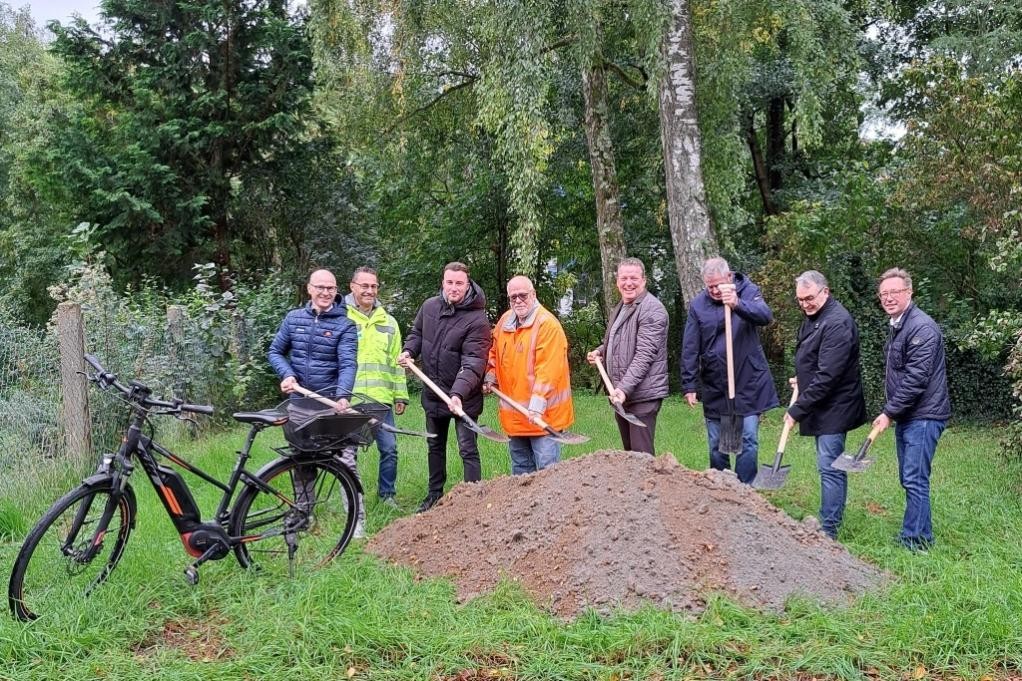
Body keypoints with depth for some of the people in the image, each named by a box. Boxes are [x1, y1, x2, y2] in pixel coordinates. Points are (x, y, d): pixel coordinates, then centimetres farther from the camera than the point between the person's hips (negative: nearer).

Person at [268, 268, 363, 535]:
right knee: (301, 463, 16)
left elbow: (347, 364, -16)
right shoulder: (293, 318, 5)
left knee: (347, 462, -9)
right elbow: (275, 351, 12)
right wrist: (287, 375, -7)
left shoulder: (344, 325, -6)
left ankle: (357, 522, -3)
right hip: (299, 405, 4)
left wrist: (343, 396, -32)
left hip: (332, 405, -4)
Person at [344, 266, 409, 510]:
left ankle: (387, 495, 20)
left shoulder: (388, 323, 13)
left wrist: (400, 395, 12)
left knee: (389, 449, 4)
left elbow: (395, 362, 16)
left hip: (382, 399, 3)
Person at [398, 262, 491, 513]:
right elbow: (416, 333, 17)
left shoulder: (477, 320, -21)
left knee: (468, 449, -5)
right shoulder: (429, 306, -2)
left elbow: (473, 363, -28)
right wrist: (409, 351, -4)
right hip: (433, 392, 7)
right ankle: (435, 493, 36)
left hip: (463, 397, -6)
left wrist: (458, 393, -39)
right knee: (435, 446, 20)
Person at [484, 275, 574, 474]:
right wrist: (491, 378, 8)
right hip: (514, 412, 8)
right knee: (520, 468, 19)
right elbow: (495, 353, 24)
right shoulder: (505, 321, 8)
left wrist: (537, 406, -26)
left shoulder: (547, 324, -16)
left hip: (542, 414, -8)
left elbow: (547, 370, -22)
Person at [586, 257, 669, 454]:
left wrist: (624, 388, -27)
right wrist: (600, 351, 11)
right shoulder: (619, 308, 16)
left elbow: (644, 355, -21)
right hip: (621, 393, 9)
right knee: (628, 452, 16)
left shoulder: (652, 309, -13)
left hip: (642, 395, -9)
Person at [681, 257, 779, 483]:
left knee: (748, 441, -2)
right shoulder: (698, 305, 0)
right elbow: (690, 349, 0)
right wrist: (689, 385, -4)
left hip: (748, 384, -2)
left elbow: (766, 316, -27)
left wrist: (737, 304, -44)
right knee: (716, 445, 10)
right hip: (714, 387, 2)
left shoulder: (748, 292, -5)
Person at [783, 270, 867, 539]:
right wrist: (801, 379, 11)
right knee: (830, 465, 15)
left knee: (829, 467, -8)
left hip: (834, 407, -10)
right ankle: (829, 523, 23)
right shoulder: (813, 317, 10)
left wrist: (797, 410, -23)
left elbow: (827, 376, -26)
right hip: (822, 406, 10)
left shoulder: (837, 323, -22)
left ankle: (828, 530, -3)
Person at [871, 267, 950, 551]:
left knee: (915, 480, -7)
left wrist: (889, 412, -16)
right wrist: (891, 412, 15)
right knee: (909, 479, 13)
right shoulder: (896, 327, 14)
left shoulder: (922, 327, -16)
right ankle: (917, 536, 22)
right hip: (905, 416, 9)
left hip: (923, 416, -9)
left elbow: (916, 378, -21)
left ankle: (915, 542, -1)